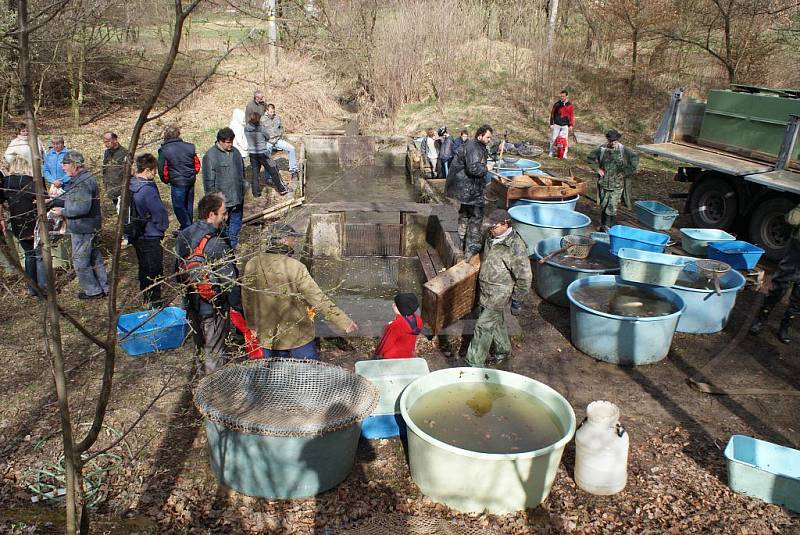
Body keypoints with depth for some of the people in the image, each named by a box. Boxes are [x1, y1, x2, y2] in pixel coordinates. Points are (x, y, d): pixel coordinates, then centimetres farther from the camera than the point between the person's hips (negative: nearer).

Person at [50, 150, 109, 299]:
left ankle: (93, 291, 14)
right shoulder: (81, 178, 10)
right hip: (90, 226, 10)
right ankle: (103, 287, 30)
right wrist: (52, 201, 9)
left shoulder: (82, 182, -24)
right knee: (94, 258, 19)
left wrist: (63, 211, -18)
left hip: (83, 228, -10)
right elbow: (70, 198, 17)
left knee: (80, 262, 3)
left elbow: (82, 208, -31)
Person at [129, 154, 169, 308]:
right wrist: (163, 225, -1)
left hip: (136, 236, 9)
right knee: (155, 271, 3)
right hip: (151, 236, -9)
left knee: (143, 268, 21)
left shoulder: (130, 185, 2)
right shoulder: (148, 190, -26)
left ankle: (146, 298, 35)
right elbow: (160, 212, -21)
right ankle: (155, 304, 11)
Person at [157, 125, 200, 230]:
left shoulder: (164, 150, -11)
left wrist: (166, 180, 12)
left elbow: (162, 170, -7)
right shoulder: (190, 147, -1)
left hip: (177, 183, -5)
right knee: (188, 205, 18)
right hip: (191, 182, 5)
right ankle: (189, 227, 30)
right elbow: (197, 165, 6)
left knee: (179, 206, 6)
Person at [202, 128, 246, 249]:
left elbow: (242, 172, 18)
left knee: (236, 221, 17)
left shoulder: (235, 152, 6)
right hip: (222, 199, -6)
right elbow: (208, 180, -14)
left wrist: (242, 190, 19)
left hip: (238, 197, 7)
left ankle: (233, 243, 33)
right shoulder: (210, 156, -15)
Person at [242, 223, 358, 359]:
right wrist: (345, 322, -15)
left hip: (267, 336, 5)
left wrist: (254, 326, 20)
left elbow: (247, 301, 5)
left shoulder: (251, 265, -6)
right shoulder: (295, 267, -20)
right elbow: (318, 299, -21)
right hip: (297, 336, -4)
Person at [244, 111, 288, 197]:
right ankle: (282, 189, 15)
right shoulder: (261, 129, -17)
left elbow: (247, 140, 8)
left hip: (252, 153, 4)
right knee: (273, 171, 8)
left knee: (254, 172, 12)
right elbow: (267, 137, -2)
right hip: (263, 153, -4)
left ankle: (256, 192, 15)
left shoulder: (246, 129, -5)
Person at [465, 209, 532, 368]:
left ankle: (475, 364, 5)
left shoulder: (516, 247, -23)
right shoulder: (491, 238, 2)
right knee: (496, 323, 21)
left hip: (498, 295, -8)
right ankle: (503, 353, 41)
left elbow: (524, 277, -18)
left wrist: (517, 301, -13)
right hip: (485, 292, 8)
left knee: (483, 326, -5)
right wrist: (480, 288, 26)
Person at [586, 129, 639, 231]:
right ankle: (603, 225, 24)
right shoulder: (602, 149, -1)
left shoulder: (623, 150, -6)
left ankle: (609, 226, 1)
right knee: (603, 204, 11)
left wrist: (625, 173, -9)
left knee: (612, 206, -7)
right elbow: (590, 157, 9)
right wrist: (597, 169, 1)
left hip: (617, 184, -2)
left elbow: (635, 159, -6)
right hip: (603, 182, 2)